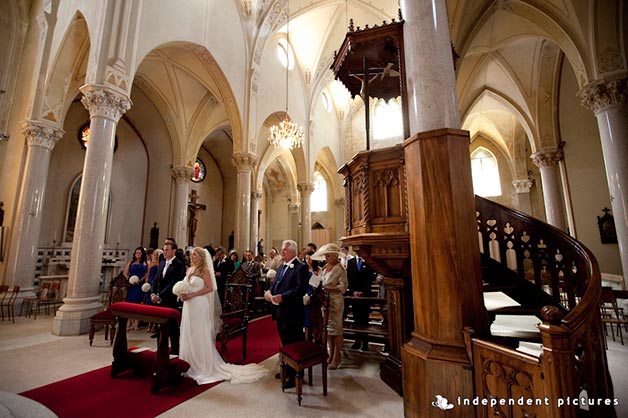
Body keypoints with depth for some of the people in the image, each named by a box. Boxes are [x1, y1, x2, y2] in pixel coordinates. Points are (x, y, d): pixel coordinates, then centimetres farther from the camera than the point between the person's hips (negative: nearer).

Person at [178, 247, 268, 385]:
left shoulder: (204, 270, -11)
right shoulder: (189, 270, 10)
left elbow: (209, 288, -16)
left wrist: (192, 295, -20)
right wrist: (183, 294, -3)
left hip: (199, 305, -7)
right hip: (188, 306, 7)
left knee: (200, 336, 2)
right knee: (189, 335, 15)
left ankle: (204, 366, 17)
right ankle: (191, 364, 30)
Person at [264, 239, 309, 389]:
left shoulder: (301, 267, -15)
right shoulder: (281, 267, 13)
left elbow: (301, 288, -24)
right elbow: (276, 283, 15)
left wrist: (282, 297, -28)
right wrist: (269, 291, -6)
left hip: (292, 313, -9)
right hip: (280, 311, 9)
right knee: (285, 343, 23)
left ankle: (296, 375, 22)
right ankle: (288, 369, 41)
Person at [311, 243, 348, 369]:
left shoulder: (340, 269, -12)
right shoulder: (325, 267, 8)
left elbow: (343, 286, -16)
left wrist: (328, 289, -25)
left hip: (335, 301, -7)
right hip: (325, 301, 7)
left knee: (336, 329, 4)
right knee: (328, 328, 14)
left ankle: (337, 357, 18)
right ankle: (331, 354, 29)